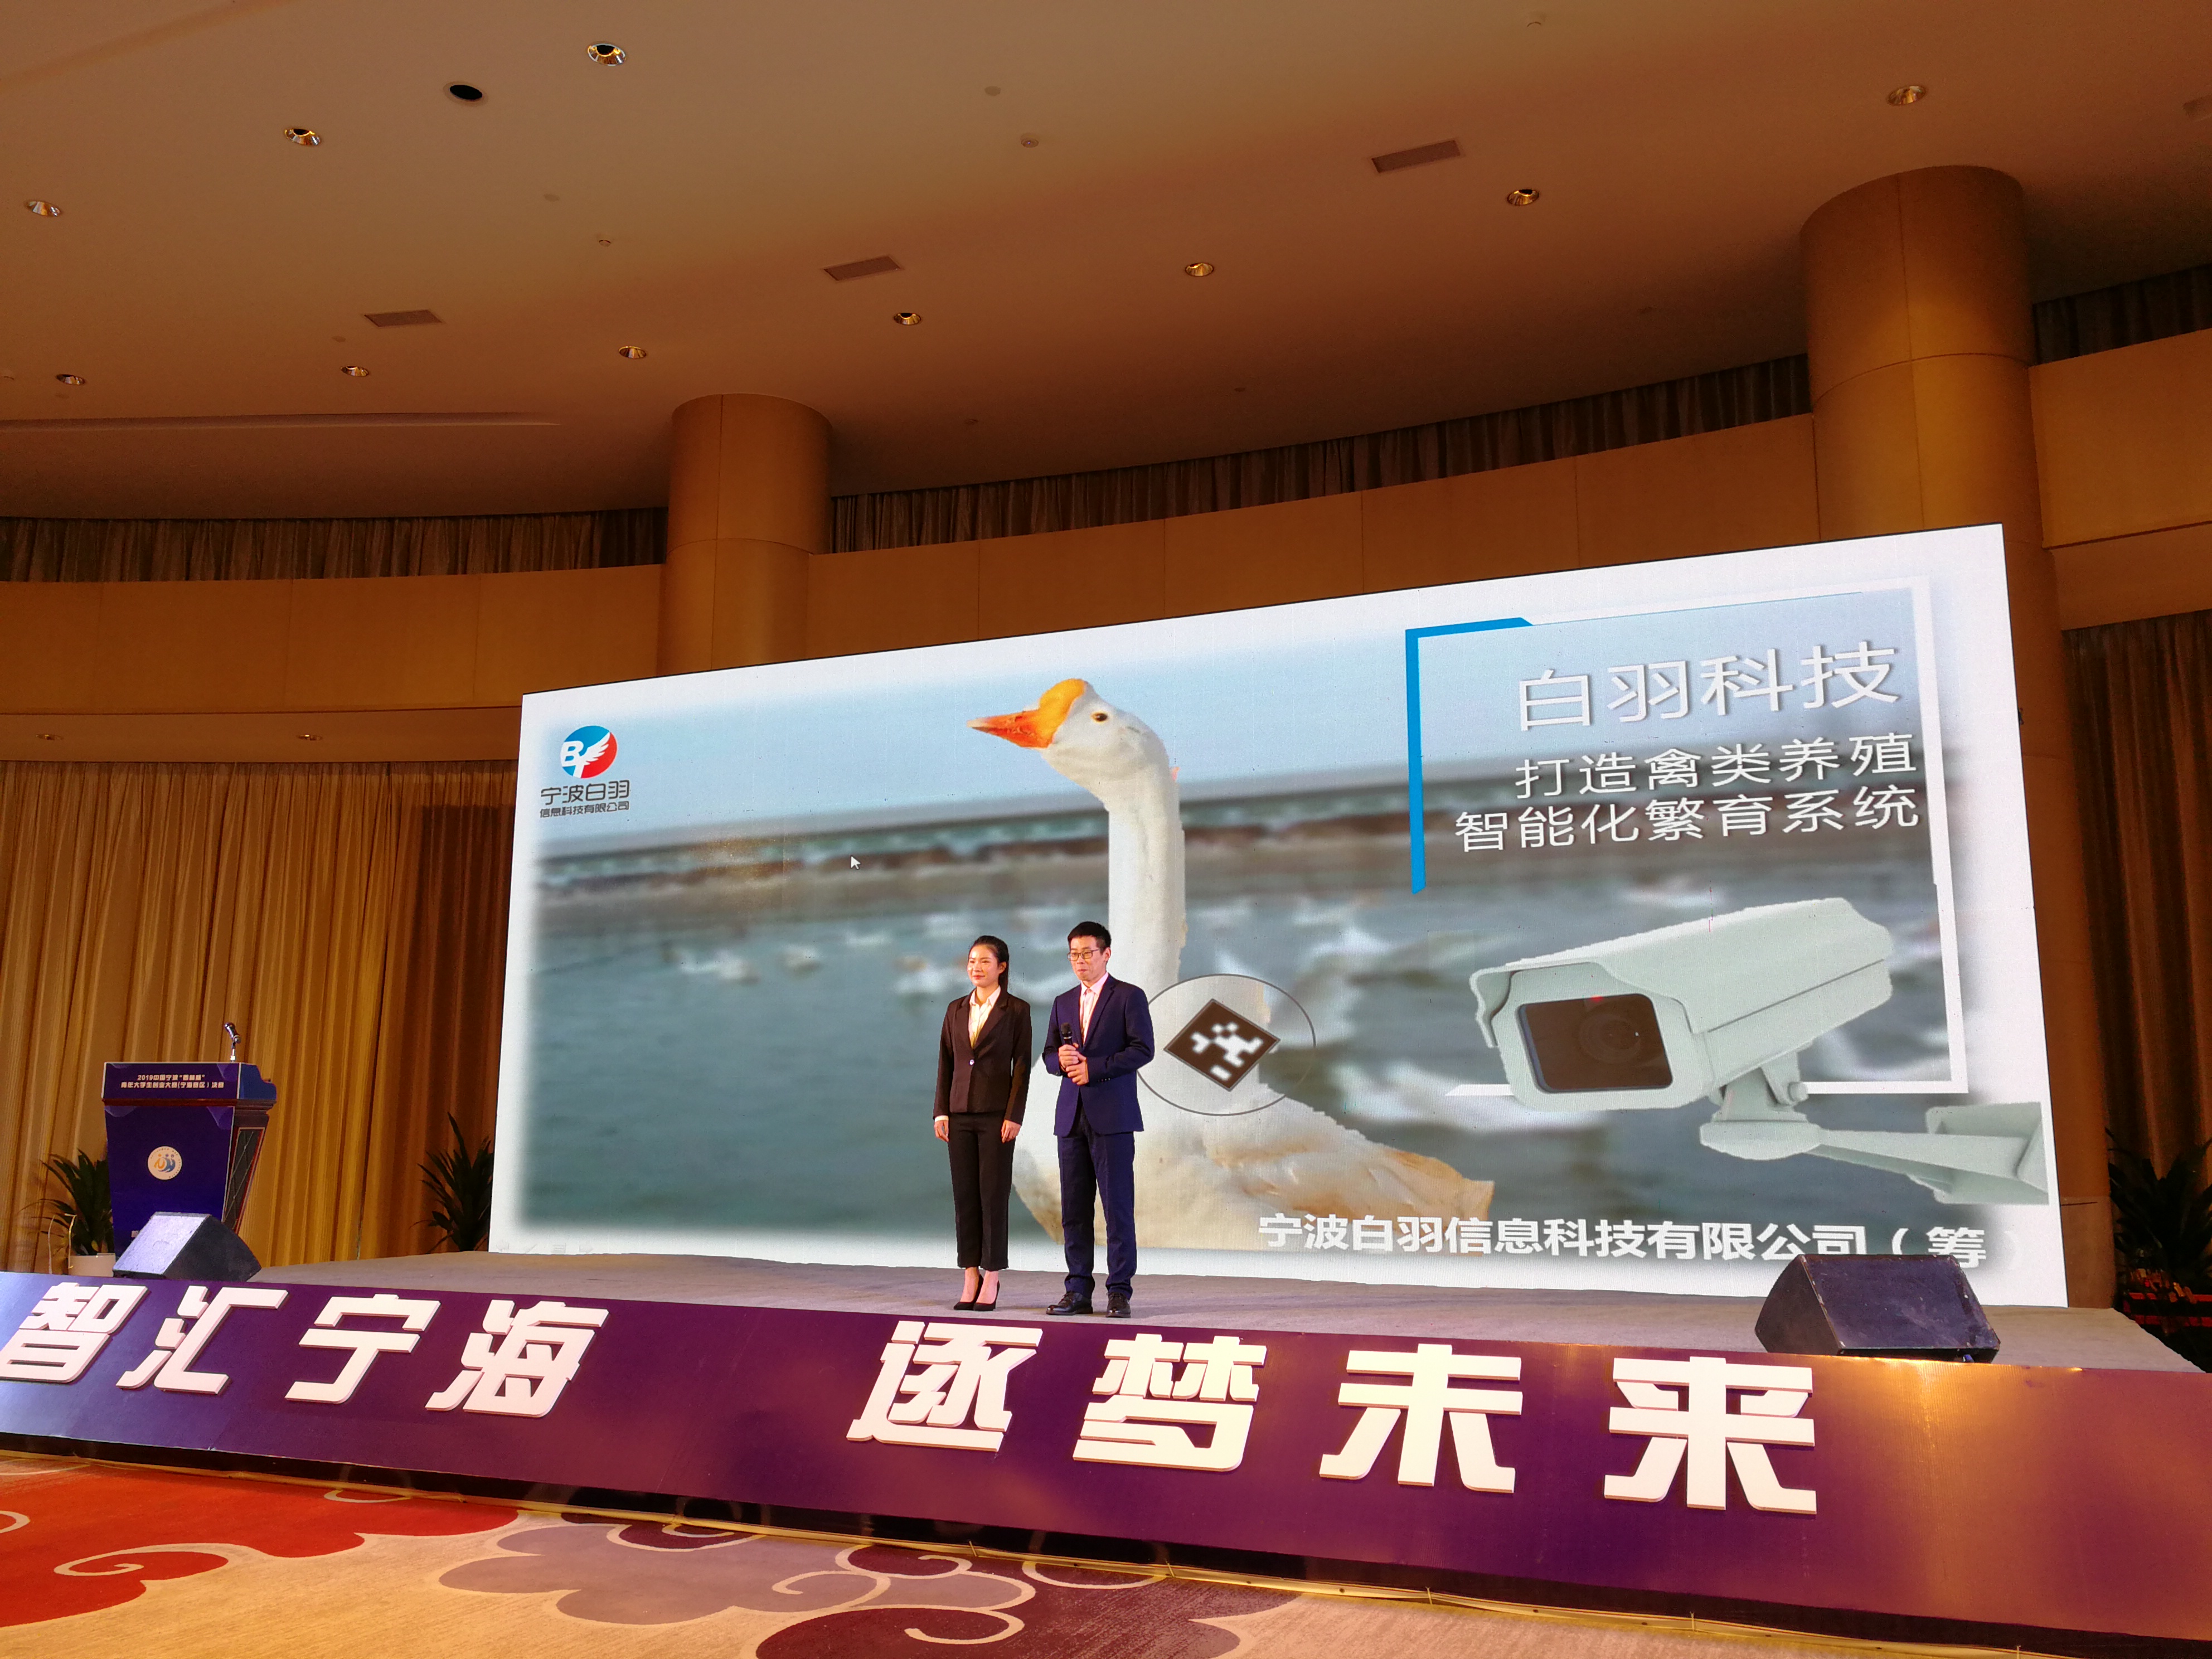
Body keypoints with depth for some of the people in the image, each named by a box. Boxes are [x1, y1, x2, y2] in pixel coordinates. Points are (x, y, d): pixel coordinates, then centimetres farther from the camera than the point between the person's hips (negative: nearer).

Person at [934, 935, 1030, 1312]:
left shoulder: (1016, 1010, -2)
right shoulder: (956, 1009, 11)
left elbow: (1022, 1066, -5)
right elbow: (945, 1062, 11)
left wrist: (1014, 1116, -11)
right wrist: (942, 1112, 4)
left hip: (996, 1113, -4)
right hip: (961, 1112, 4)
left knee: (993, 1194, -1)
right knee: (964, 1194, 5)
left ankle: (991, 1279, 7)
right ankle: (970, 1279, 12)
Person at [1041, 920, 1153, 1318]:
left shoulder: (1129, 997, 1)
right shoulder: (1063, 1002, 18)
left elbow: (1143, 1049, -9)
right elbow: (1048, 1056, 18)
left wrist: (1093, 1067, -13)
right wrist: (1061, 1059, -5)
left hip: (1112, 1117, -5)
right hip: (1072, 1116, 5)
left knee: (1118, 1205, -5)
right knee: (1073, 1208, 6)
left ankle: (1119, 1291, 1)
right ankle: (1078, 1291, 12)